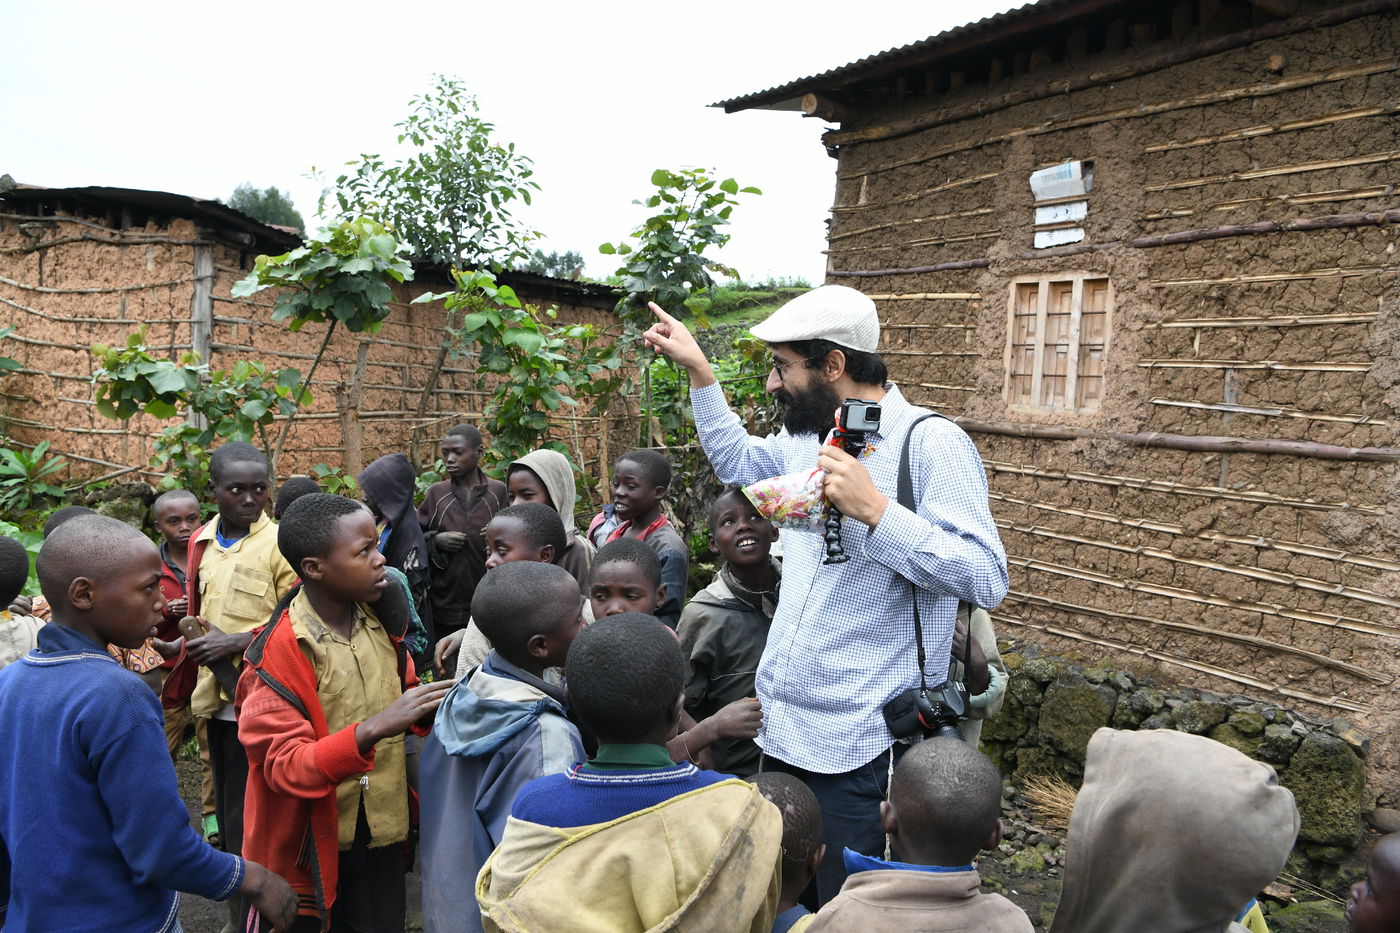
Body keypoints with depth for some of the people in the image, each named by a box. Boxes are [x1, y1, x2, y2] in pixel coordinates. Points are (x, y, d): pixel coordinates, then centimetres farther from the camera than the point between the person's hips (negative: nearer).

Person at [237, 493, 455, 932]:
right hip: (309, 841, -5)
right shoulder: (279, 653, -19)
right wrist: (370, 731, -38)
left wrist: (440, 705, -8)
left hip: (380, 831, 5)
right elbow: (283, 765, -24)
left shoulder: (380, 619, -2)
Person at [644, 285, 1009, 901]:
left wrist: (875, 510, -27)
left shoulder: (931, 443, -14)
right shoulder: (807, 439, 9)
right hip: (780, 732, 8)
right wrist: (698, 371, 22)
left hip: (860, 749, -7)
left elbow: (987, 580, -19)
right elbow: (737, 462, 30)